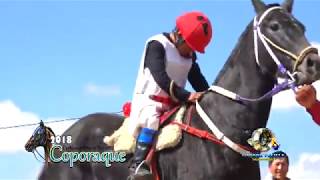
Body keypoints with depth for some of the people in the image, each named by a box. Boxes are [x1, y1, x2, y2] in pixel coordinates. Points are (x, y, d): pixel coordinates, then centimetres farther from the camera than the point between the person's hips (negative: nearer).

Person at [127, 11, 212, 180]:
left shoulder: (189, 55, 13)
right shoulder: (157, 45, -11)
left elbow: (198, 80, 10)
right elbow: (160, 77, -24)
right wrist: (186, 96, -32)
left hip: (174, 103, 8)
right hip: (149, 100, -7)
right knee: (152, 120, -34)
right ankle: (138, 165, -40)